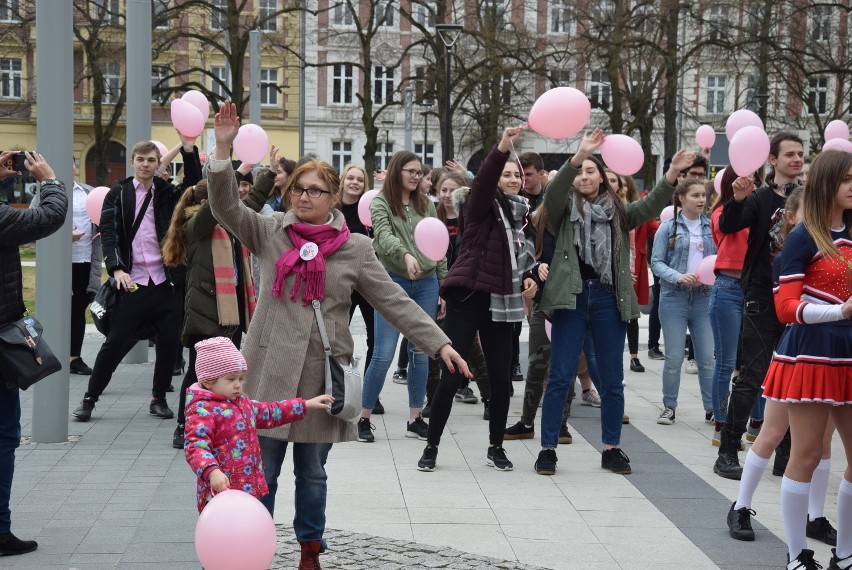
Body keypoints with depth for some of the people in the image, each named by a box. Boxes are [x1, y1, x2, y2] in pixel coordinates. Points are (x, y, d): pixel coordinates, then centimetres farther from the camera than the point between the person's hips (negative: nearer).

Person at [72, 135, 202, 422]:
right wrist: (117, 269, -16)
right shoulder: (118, 194, 5)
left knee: (170, 342, 3)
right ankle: (90, 398, 13)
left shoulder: (168, 193, 10)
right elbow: (108, 233, -3)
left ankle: (159, 398, 20)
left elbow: (194, 184, -6)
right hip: (133, 282, -2)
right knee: (116, 342, 0)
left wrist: (188, 147, -16)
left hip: (167, 282, 2)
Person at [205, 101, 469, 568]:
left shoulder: (355, 248, 1)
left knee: (313, 471, 13)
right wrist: (223, 148, -22)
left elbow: (395, 302, -1)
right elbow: (226, 206, -10)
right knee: (261, 472, 4)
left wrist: (441, 344, -8)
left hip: (322, 372, 0)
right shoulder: (269, 232, 3)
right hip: (271, 369, 0)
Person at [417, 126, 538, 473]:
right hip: (468, 298, -5)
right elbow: (483, 181, -27)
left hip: (501, 301, 6)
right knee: (451, 377, -4)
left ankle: (496, 448, 21)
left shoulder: (522, 212, 13)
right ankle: (431, 447, 9)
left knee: (501, 378, 7)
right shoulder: (481, 204, -5)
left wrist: (527, 277, 3)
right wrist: (502, 148, -41)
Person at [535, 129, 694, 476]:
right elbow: (554, 191, -15)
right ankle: (547, 448, 5)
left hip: (609, 298, 3)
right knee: (560, 377, -2)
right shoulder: (564, 210, 5)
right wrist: (578, 156, -30)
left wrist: (672, 175, -18)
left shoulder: (618, 212, 12)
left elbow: (651, 206, -2)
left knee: (612, 379, 8)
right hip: (572, 296, -2)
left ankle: (611, 448, 18)